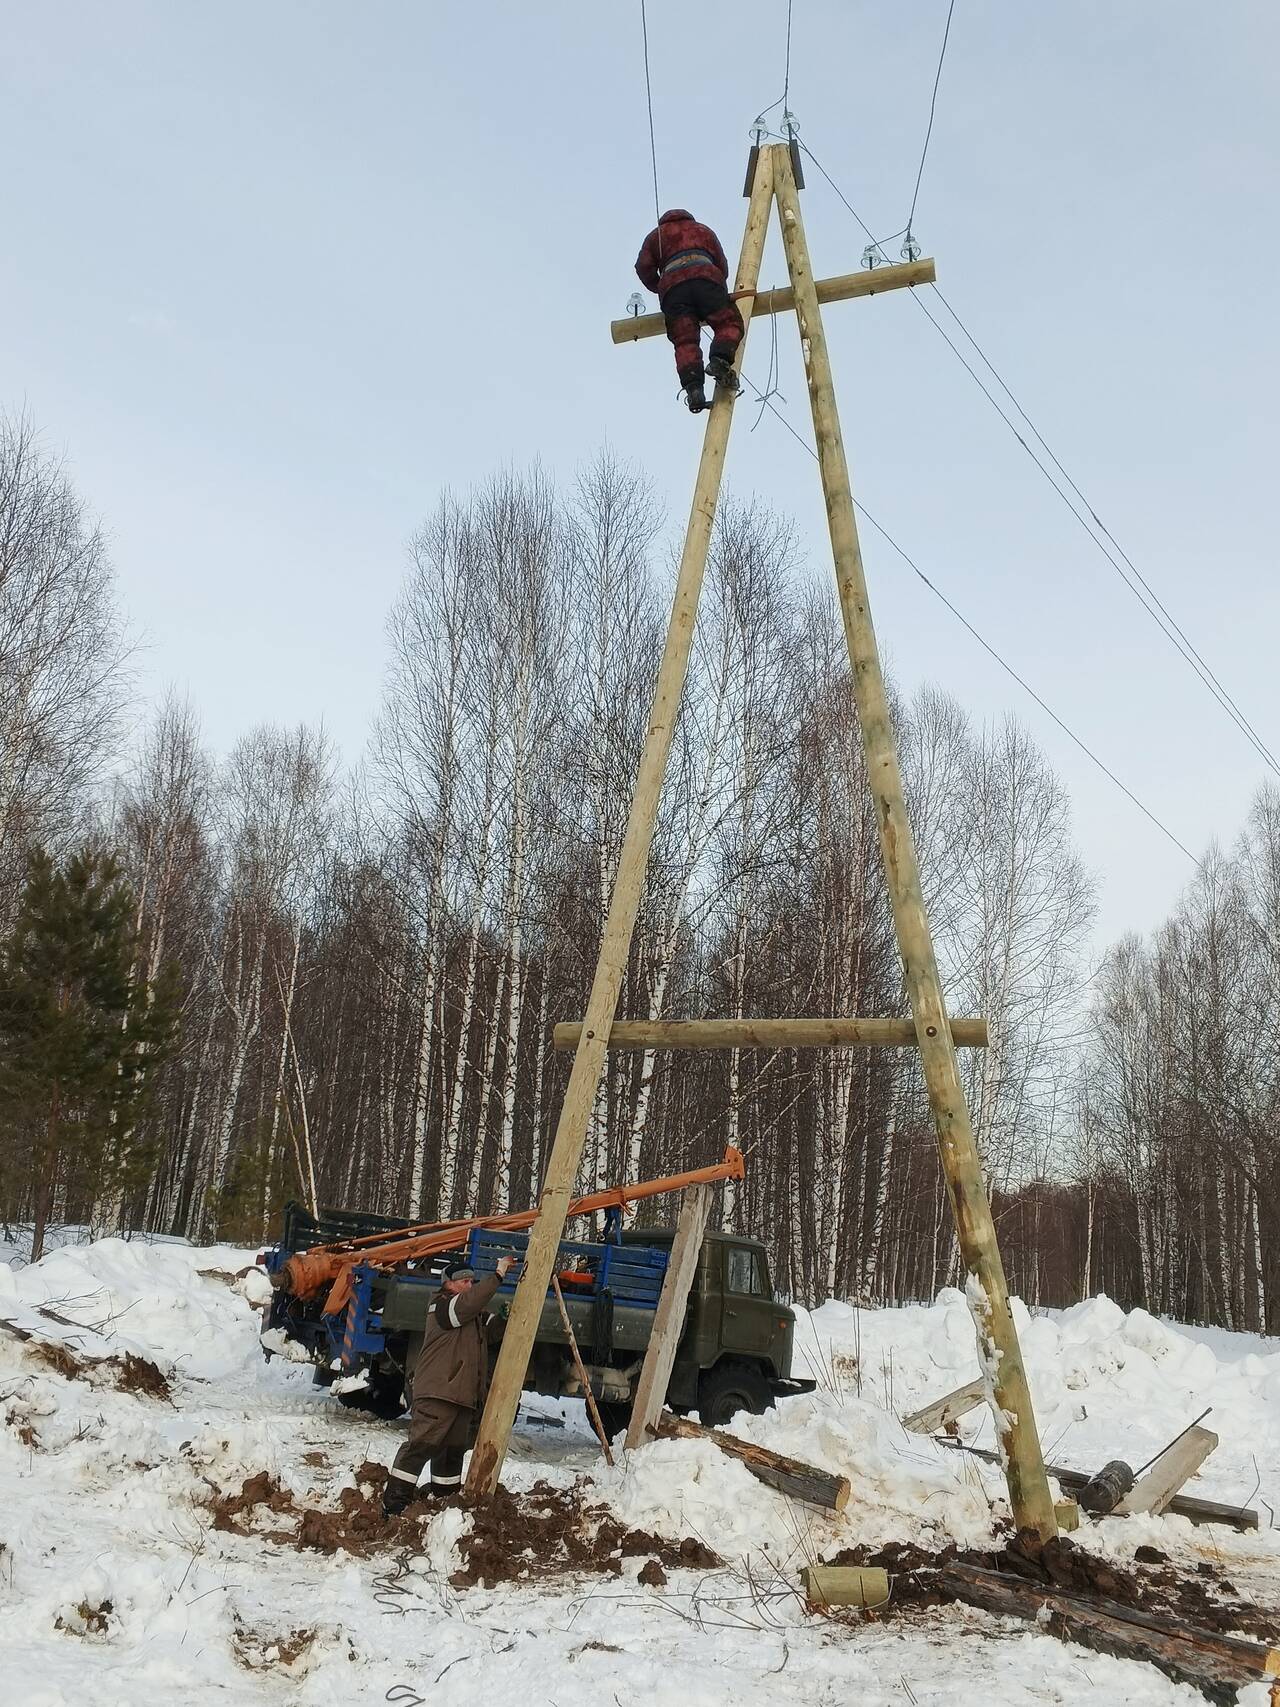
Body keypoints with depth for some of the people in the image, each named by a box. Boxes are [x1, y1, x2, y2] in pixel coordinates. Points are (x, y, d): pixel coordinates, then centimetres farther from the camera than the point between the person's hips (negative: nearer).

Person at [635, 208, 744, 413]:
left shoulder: (656, 235, 32)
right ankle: (720, 359, -30)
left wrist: (659, 288, 31)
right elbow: (723, 266, 29)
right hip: (706, 278, 0)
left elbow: (643, 266, 17)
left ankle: (694, 388, -28)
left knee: (685, 341, -7)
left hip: (672, 285, 0)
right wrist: (717, 294, 41)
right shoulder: (704, 230, 35)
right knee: (729, 323, 1)